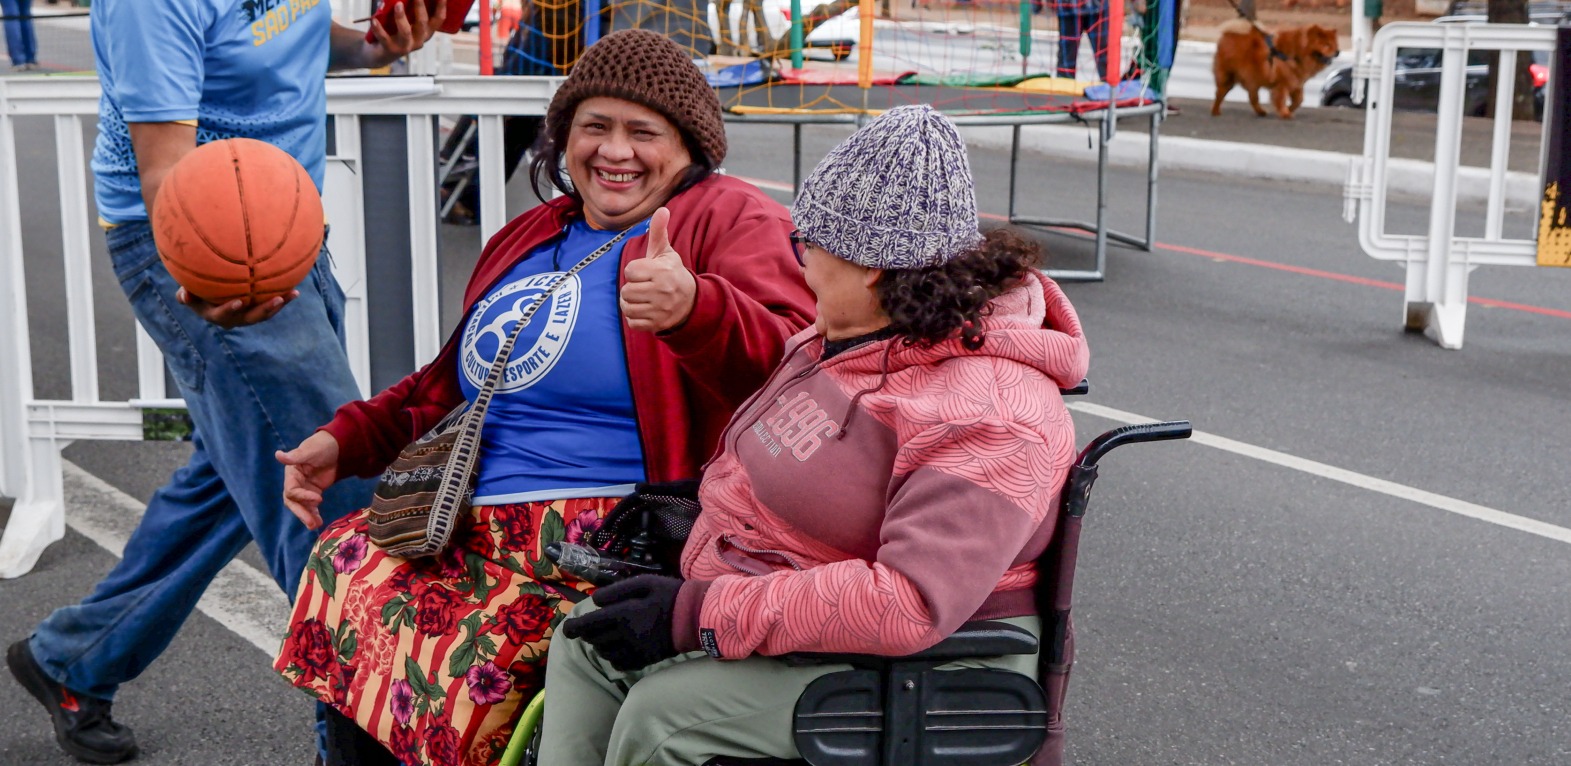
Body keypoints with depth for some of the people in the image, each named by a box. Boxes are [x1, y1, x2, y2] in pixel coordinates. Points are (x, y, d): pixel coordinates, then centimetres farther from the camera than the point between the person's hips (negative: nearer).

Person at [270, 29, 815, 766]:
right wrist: (346, 439, 21)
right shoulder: (529, 237, 22)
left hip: (604, 533, -8)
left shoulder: (728, 220, -2)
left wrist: (691, 308, -40)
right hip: (473, 527, 8)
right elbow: (450, 385, 34)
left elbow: (794, 364, -21)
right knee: (344, 568, -13)